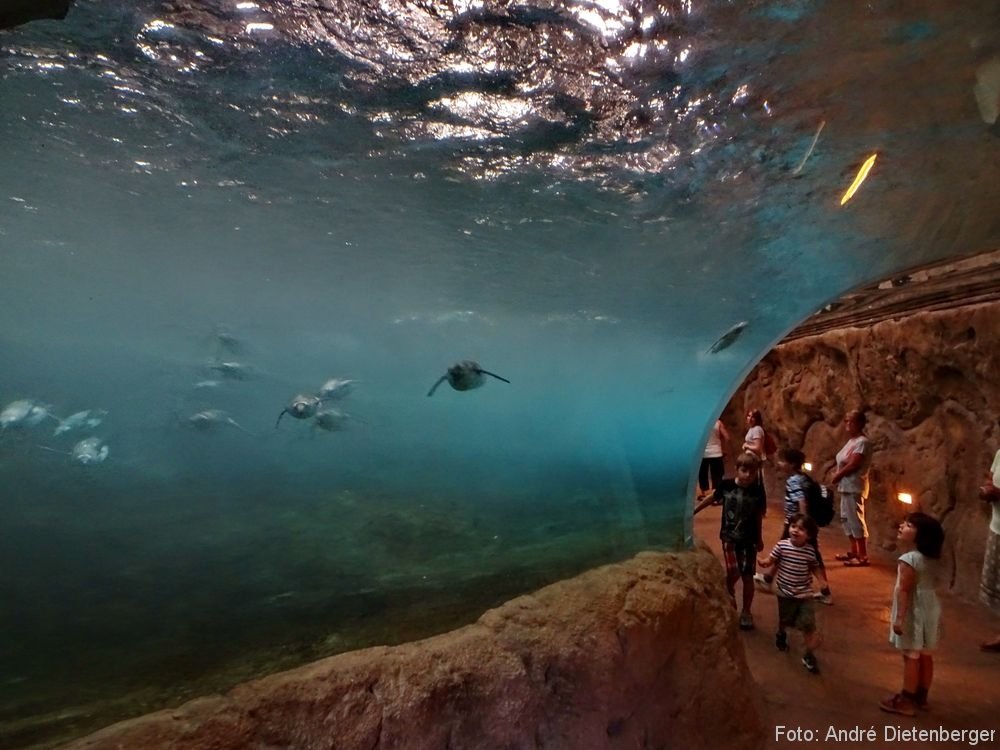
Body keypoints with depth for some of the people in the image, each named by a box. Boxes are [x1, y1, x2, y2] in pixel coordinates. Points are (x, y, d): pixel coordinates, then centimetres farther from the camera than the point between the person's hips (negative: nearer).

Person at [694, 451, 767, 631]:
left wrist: (759, 538, 13)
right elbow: (711, 498, 6)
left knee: (747, 576, 7)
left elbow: (759, 516, 3)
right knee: (733, 573, -12)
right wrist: (693, 510, 13)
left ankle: (746, 612, 26)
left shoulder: (758, 492, -9)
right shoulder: (726, 485, -11)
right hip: (729, 537, -1)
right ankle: (729, 595, 20)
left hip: (749, 539, 1)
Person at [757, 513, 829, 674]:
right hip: (785, 591, 0)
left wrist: (823, 581, -12)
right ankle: (781, 634, 54)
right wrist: (763, 563, -31)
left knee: (809, 625, -5)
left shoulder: (810, 551, -11)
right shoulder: (782, 545, -14)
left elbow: (815, 568, 3)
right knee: (785, 620, 20)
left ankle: (809, 655, 13)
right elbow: (771, 560, -10)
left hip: (805, 594, 0)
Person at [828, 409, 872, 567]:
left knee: (856, 521, -6)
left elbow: (853, 465, -20)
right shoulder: (851, 440, 16)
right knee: (847, 519, 16)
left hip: (854, 487, -11)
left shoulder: (862, 442, -15)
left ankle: (863, 557, 0)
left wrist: (837, 476, -10)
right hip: (846, 486, 11)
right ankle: (854, 552, 27)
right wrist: (836, 475, 0)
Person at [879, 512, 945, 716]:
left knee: (911, 656, 1)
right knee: (925, 655, 17)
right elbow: (932, 584, 11)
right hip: (929, 608, 8)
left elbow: (904, 591, -22)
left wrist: (900, 618, -17)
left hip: (913, 611, -8)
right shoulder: (932, 558, 3)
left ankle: (906, 701, 10)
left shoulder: (909, 559, -23)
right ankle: (921, 696, 29)